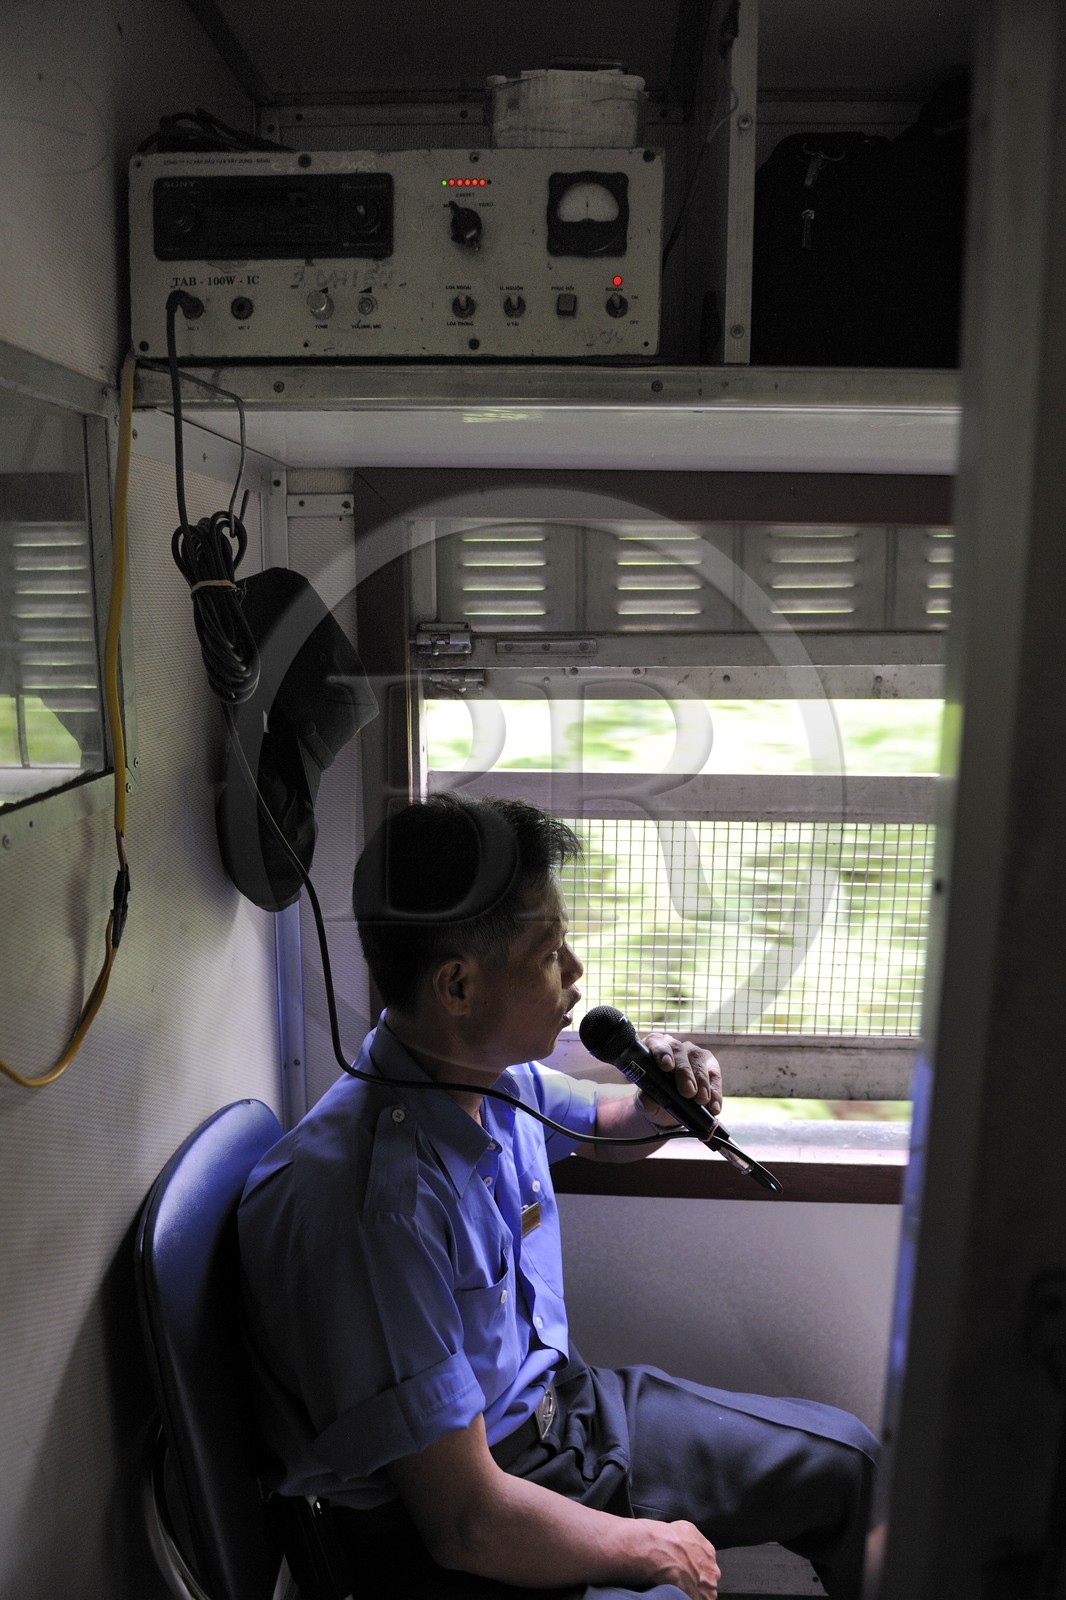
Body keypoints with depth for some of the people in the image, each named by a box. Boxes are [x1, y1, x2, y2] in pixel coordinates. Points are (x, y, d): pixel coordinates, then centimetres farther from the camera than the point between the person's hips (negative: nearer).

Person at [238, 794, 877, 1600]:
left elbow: (604, 1125, 16)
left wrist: (659, 1105, -8)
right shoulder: (371, 1199, -34)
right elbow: (468, 1522, -28)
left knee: (844, 1455, 12)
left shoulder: (498, 1073, -8)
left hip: (559, 1405, 8)